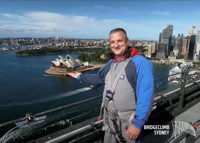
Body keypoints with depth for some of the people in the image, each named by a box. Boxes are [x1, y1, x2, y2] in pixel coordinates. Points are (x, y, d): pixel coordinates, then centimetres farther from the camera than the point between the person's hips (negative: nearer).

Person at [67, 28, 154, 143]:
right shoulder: (111, 63, 6)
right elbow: (98, 78, 21)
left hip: (129, 123, -7)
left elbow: (146, 95, -25)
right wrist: (80, 77, 26)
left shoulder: (140, 63, -20)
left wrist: (138, 123, -25)